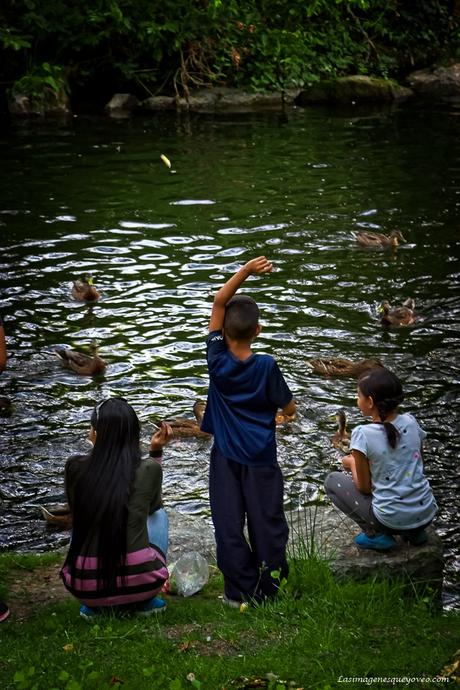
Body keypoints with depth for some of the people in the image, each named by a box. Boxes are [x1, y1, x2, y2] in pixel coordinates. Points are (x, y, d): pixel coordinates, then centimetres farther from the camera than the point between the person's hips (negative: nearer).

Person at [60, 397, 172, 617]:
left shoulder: (74, 467, 1)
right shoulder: (149, 468, 0)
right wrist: (156, 452, 21)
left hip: (84, 585, 2)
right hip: (140, 580, -1)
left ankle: (94, 603, 19)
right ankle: (142, 600, 18)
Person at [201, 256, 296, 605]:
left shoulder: (217, 360, -10)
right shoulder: (267, 366, -14)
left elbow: (218, 304, -6)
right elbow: (289, 409, -4)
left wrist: (246, 271, -11)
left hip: (226, 457, 1)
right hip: (261, 458, -1)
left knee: (229, 524, 6)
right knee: (267, 523, 7)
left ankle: (240, 592, 10)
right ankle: (274, 590, 14)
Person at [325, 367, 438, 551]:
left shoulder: (363, 434, -16)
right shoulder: (410, 422, 0)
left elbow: (364, 487, -8)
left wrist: (352, 463, 12)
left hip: (392, 519, -5)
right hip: (427, 514, 5)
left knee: (333, 481, 13)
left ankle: (375, 534, 3)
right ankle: (414, 532, 17)